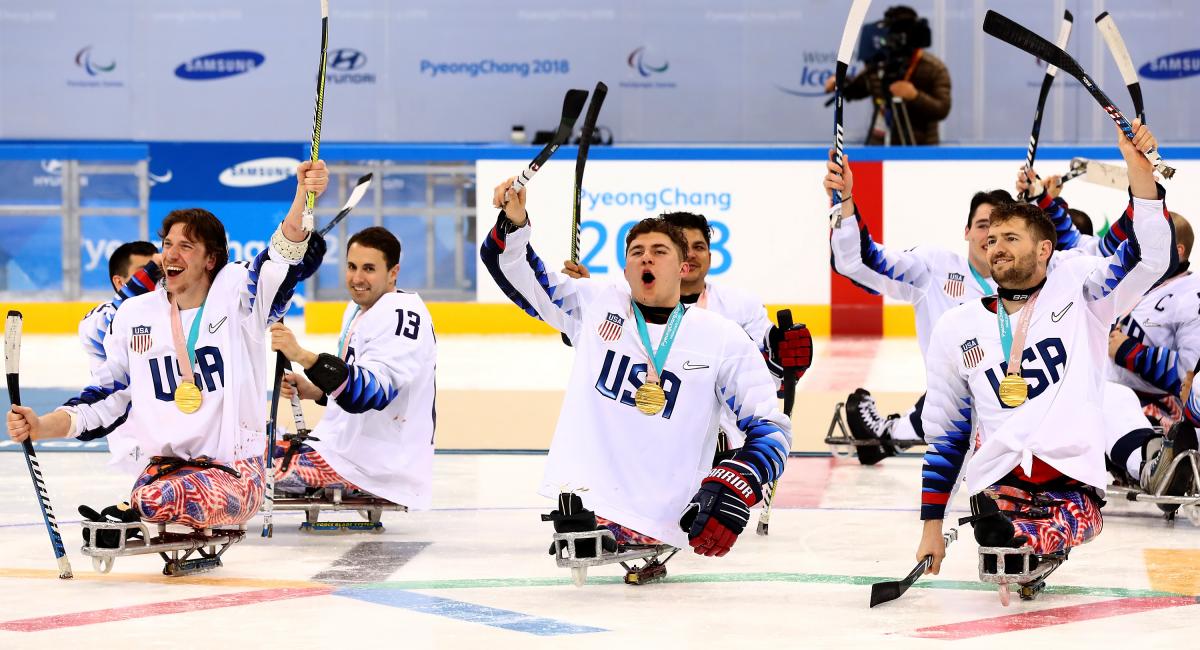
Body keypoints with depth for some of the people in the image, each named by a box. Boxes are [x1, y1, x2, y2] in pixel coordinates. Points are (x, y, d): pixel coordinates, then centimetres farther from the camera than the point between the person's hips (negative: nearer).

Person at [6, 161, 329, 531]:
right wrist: (41, 427, 0)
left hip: (234, 471, -2)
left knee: (158, 500, -34)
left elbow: (286, 257, -15)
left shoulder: (237, 295, 2)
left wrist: (304, 195, -34)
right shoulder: (134, 316, 11)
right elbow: (106, 401, 15)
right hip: (163, 468, 2)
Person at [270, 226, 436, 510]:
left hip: (385, 464, -11)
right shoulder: (358, 309, 15)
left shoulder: (402, 314, -18)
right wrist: (314, 391, 8)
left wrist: (303, 356, -40)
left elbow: (371, 392, -32)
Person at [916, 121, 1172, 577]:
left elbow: (1149, 259, -1)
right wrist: (932, 525, 14)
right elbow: (943, 433, 19)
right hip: (996, 482, 1)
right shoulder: (957, 329, 16)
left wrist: (1139, 169, -14)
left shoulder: (1077, 290, 12)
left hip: (1072, 481, -1)